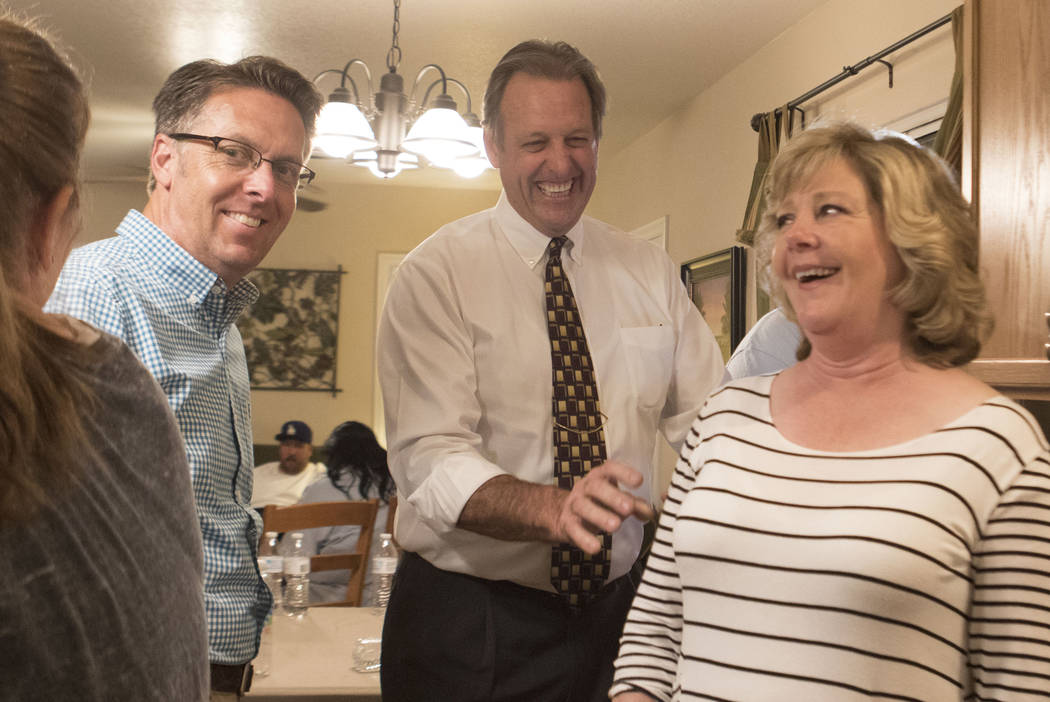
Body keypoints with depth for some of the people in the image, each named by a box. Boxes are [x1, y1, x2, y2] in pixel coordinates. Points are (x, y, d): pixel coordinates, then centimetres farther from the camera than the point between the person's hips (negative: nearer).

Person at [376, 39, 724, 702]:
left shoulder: (650, 272, 4)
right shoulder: (435, 274, -10)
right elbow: (429, 461, -20)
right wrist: (555, 508, -38)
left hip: (614, 607, 4)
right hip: (469, 619, -3)